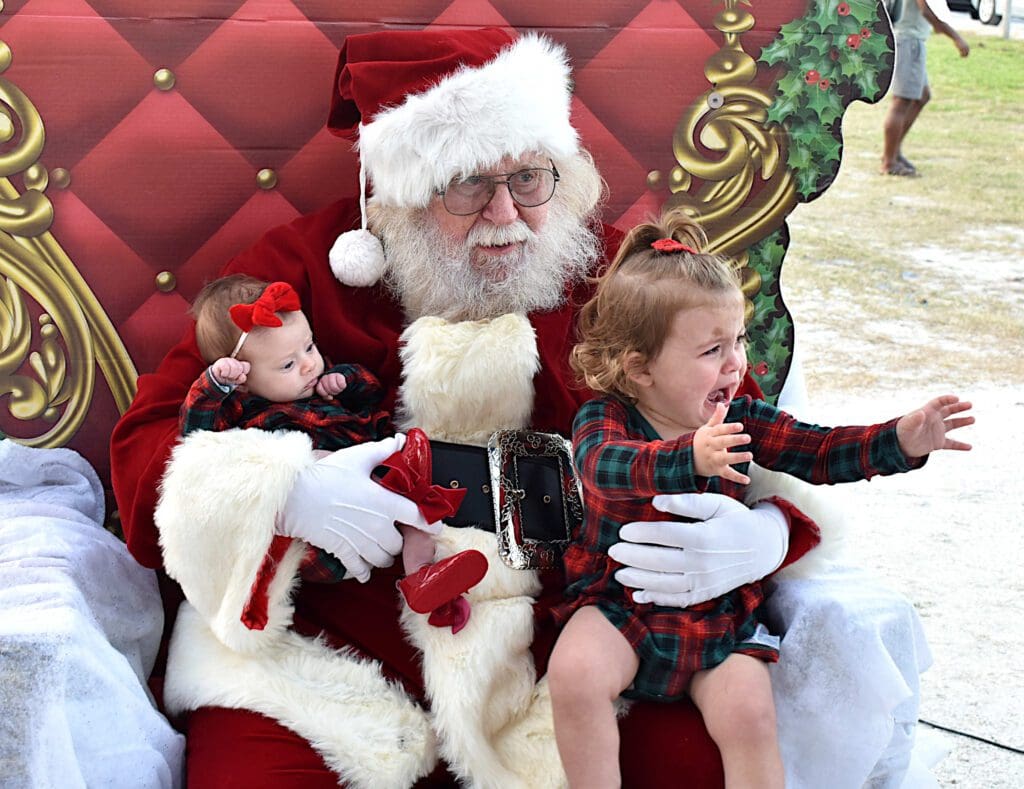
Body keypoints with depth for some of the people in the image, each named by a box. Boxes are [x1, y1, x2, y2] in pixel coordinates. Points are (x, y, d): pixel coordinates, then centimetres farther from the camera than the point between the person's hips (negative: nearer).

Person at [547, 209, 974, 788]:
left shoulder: (740, 421, 1)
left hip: (719, 617, 3)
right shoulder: (604, 419, -13)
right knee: (574, 675, -28)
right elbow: (608, 465, -35)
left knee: (748, 713, -18)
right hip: (618, 608, -3)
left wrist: (899, 442, -20)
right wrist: (690, 458, -54)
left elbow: (820, 452, -2)